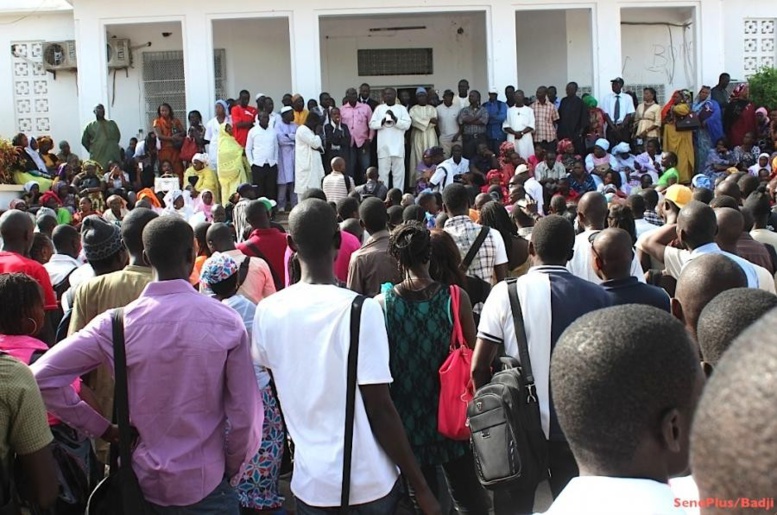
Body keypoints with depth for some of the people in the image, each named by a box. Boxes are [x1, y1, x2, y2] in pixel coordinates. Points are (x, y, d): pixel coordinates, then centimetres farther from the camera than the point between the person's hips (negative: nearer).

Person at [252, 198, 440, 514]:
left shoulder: (268, 311, -6)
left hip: (310, 483, 4)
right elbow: (380, 410, -17)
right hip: (369, 484, -3)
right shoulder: (360, 309, -19)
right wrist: (421, 488, -9)